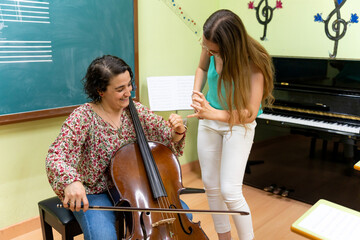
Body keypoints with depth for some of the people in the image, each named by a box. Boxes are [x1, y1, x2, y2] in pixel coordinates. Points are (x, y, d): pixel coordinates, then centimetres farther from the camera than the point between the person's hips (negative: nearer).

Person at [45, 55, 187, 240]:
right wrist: (70, 180, -46)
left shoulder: (136, 110, -4)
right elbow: (55, 157, -25)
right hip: (94, 195, -4)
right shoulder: (83, 117, -17)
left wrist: (178, 131, -25)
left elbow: (168, 140, -1)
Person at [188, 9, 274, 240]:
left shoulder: (253, 63, -26)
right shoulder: (211, 48, -13)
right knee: (211, 185, 12)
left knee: (230, 191, -10)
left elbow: (250, 113, -25)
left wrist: (213, 113, -36)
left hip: (238, 124, -5)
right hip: (209, 120, 6)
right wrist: (196, 93, -6)